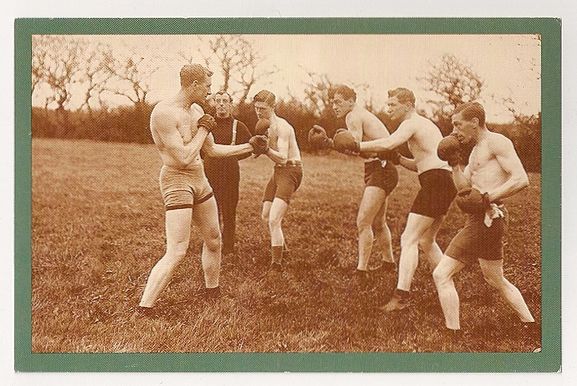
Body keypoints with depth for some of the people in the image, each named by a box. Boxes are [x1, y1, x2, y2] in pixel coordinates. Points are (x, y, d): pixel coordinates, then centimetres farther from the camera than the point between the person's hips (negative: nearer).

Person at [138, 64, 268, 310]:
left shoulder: (197, 111, 8)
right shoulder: (164, 113, -20)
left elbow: (212, 150, 19)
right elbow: (183, 158, -24)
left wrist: (249, 146, 19)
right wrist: (203, 129, -12)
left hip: (199, 180, 9)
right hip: (177, 181, -9)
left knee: (213, 240, 19)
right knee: (176, 253, -15)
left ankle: (212, 290, 39)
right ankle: (143, 310, -11)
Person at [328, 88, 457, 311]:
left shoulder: (411, 123, -6)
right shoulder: (425, 124, 25)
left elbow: (389, 143, -26)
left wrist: (357, 146, -20)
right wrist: (398, 159, 14)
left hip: (435, 181, -10)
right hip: (446, 182, 10)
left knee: (409, 239, -11)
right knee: (426, 241, 18)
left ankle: (401, 296, -15)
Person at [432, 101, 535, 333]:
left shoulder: (496, 142, -9)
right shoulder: (476, 150, 20)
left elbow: (521, 180, -19)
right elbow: (465, 188, 14)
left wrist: (487, 198, -24)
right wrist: (454, 164, 2)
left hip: (487, 218, -11)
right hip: (486, 219, 11)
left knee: (441, 275, -10)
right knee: (496, 280, 24)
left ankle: (454, 335, -6)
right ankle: (531, 325, 34)